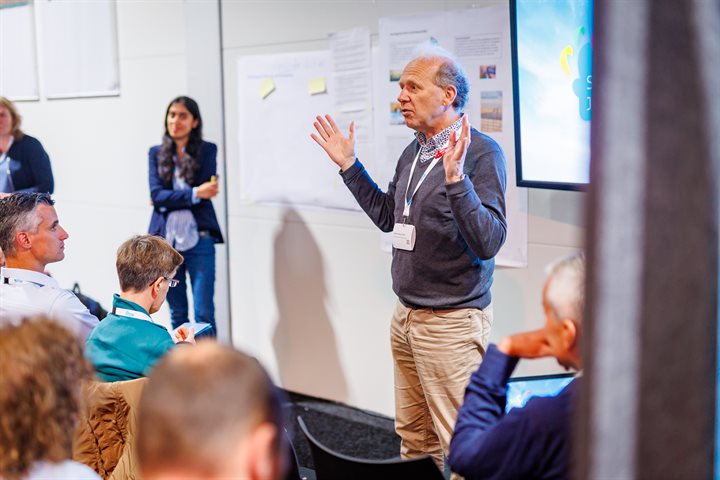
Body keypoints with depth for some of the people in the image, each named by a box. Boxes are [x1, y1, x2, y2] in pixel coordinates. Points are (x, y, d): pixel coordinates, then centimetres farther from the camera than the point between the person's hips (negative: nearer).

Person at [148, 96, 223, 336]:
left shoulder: (207, 150, 2)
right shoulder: (157, 153, 7)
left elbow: (206, 192, -7)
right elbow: (156, 194, -6)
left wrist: (168, 199, -4)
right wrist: (194, 194, -17)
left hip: (198, 241, -2)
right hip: (166, 241, 3)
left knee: (204, 313, -4)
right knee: (177, 314, 11)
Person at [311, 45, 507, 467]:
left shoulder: (482, 152, -15)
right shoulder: (414, 152, 11)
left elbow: (490, 242, -22)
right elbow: (388, 216, 22)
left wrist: (455, 181, -34)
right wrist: (348, 165, 18)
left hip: (452, 322, -8)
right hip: (406, 317, 8)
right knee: (414, 438, 18)